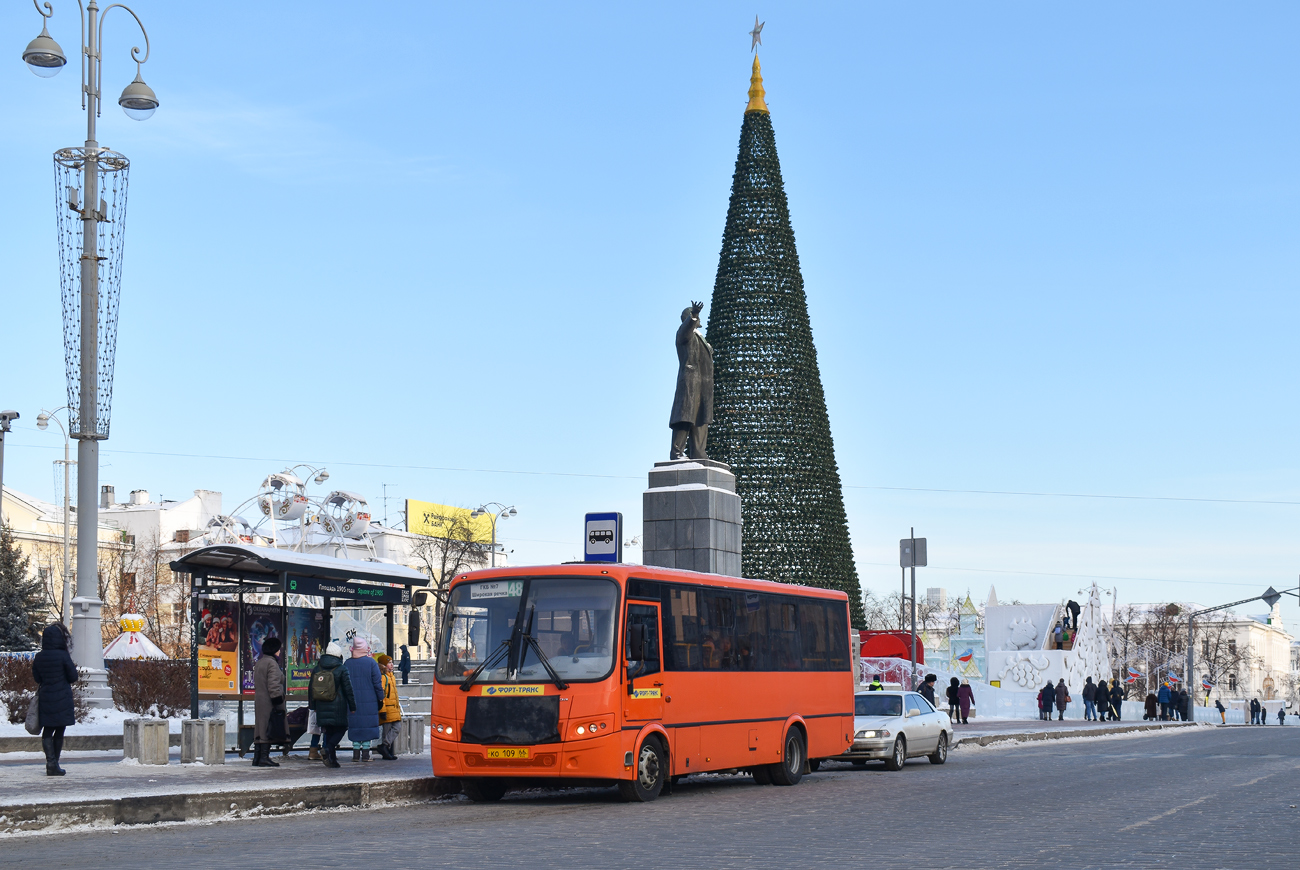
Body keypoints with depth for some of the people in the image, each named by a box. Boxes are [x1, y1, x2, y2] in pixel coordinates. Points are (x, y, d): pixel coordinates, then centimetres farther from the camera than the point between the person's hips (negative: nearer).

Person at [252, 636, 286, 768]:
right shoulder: (271, 663, -13)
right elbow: (273, 685, -19)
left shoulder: (259, 663, 18)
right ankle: (264, 758, -9)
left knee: (260, 728, 11)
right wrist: (277, 702, -18)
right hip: (269, 703, -10)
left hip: (259, 701, 10)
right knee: (268, 730, -7)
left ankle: (257, 758, 13)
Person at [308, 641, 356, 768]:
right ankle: (327, 749, -20)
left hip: (322, 707, 5)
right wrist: (352, 707, 1)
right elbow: (348, 690, -6)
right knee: (341, 729, 4)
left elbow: (311, 689, 15)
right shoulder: (342, 670, -6)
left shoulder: (316, 669, 9)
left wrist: (312, 706, 24)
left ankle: (332, 759, 9)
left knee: (328, 731, 12)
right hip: (338, 708, -5)